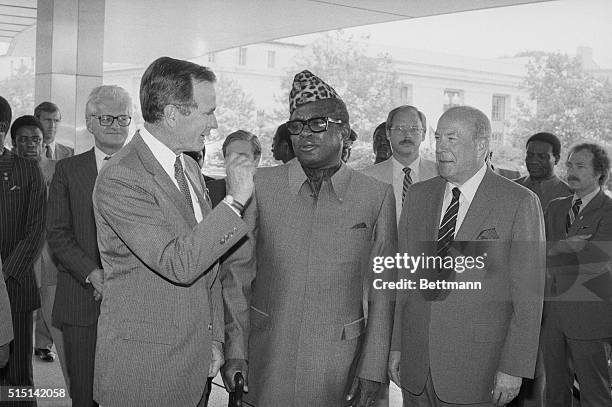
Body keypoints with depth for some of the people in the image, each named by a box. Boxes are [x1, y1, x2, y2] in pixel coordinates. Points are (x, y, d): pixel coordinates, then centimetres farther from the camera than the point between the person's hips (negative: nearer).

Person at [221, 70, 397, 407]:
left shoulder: (376, 196, -3)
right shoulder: (261, 186, -1)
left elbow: (381, 289, -1)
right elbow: (236, 271, 1)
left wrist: (372, 370, -2)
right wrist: (234, 351, -4)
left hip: (337, 365, 0)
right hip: (266, 362, 1)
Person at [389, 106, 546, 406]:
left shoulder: (520, 203, -8)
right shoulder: (418, 196, 7)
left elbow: (528, 294, -8)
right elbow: (407, 275, 10)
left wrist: (514, 368, -11)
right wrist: (397, 345, 8)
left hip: (478, 369, -4)